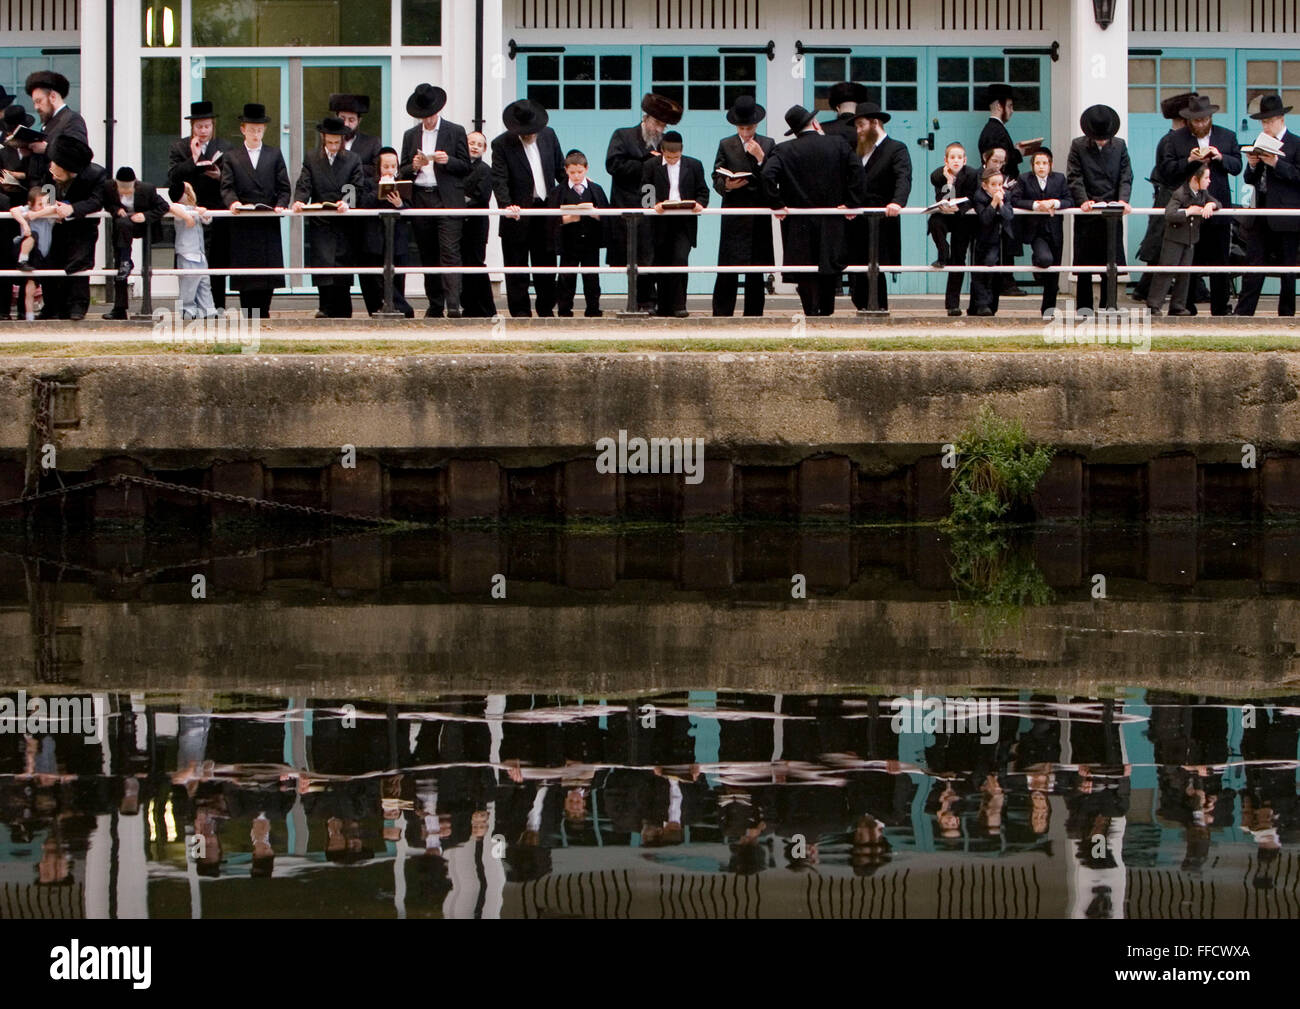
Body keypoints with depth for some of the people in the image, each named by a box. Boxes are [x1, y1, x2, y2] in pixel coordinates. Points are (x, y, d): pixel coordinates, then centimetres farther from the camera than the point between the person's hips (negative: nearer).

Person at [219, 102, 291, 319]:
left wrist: (281, 205, -10)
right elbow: (226, 187, 0)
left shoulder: (274, 155, 14)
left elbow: (283, 187, 9)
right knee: (246, 277, -3)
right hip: (243, 226, -1)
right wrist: (232, 202, -21)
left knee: (268, 276, -2)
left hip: (269, 223, 1)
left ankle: (262, 313, 6)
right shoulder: (231, 157, 9)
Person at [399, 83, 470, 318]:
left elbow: (466, 167, 5)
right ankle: (435, 305, 11)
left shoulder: (455, 132, 6)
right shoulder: (410, 135, 15)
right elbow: (403, 172, 15)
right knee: (428, 255, 6)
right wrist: (414, 166, -7)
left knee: (450, 252, -14)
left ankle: (453, 305, -21)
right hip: (420, 200, 4)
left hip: (448, 200, -4)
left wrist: (448, 161, -14)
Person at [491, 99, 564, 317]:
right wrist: (506, 205, -31)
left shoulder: (548, 136, 5)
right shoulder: (502, 144, -8)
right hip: (518, 213, -4)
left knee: (546, 264, 9)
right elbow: (499, 180, -16)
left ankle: (546, 310, 18)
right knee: (516, 266, 0)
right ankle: (520, 312, 5)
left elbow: (560, 169, 14)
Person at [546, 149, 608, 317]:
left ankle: (593, 310, 11)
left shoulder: (596, 190, 8)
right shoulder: (558, 192, 3)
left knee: (592, 278, 3)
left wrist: (593, 211, -17)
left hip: (590, 241, 1)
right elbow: (552, 218, -5)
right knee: (567, 278, -1)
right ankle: (564, 311, 6)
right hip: (568, 244, -1)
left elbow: (606, 215, 2)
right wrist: (568, 218, -20)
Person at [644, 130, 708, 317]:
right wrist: (654, 204, -18)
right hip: (661, 223, 1)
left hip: (684, 223, -1)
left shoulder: (694, 165, 8)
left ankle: (678, 306, -12)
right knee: (662, 264, 5)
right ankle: (664, 306, 15)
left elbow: (703, 191, 9)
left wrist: (700, 204, -13)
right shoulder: (651, 166, 5)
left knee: (680, 260, -15)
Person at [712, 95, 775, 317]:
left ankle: (753, 315, 9)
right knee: (728, 271, -6)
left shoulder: (768, 145, 10)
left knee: (756, 271, 4)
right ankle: (722, 314, -3)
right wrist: (727, 185, -15)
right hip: (734, 214, -1)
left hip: (760, 214, 1)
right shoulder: (726, 145, 9)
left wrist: (761, 158, -10)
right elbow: (716, 179, 6)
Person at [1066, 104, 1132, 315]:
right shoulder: (1078, 146, 3)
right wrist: (1083, 200, -18)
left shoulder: (1119, 146, 8)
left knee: (1112, 260, 0)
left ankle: (1109, 304, 5)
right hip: (1087, 211, -1)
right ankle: (1084, 305, 7)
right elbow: (1074, 178, -3)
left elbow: (1126, 176, 4)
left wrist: (1122, 200, -13)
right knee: (1085, 259, 1)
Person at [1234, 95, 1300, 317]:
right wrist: (1252, 166, -3)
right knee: (1254, 265, 2)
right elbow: (1250, 180, 17)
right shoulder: (1261, 144, 15)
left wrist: (1276, 163, -19)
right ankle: (1243, 314, 0)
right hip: (1260, 213, 5)